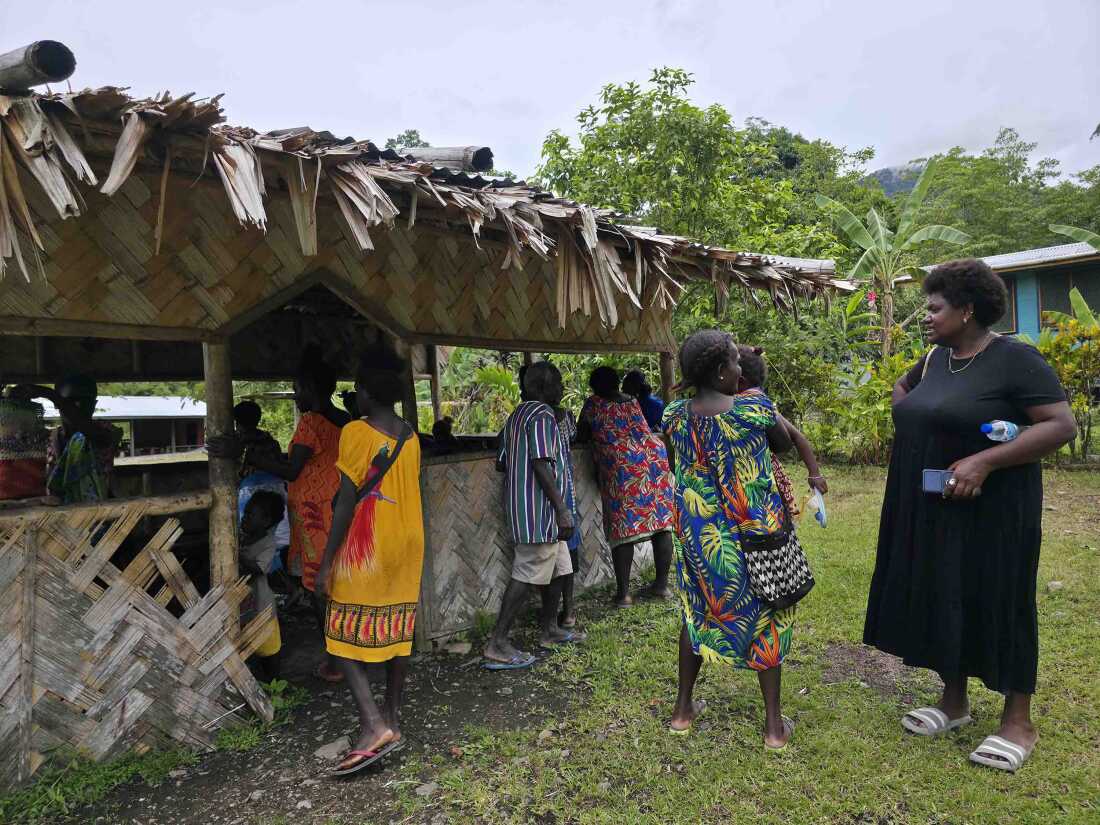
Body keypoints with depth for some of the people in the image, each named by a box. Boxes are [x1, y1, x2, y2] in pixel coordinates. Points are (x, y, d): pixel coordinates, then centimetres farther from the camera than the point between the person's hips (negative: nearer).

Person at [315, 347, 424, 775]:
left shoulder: (356, 433, -14)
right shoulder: (409, 436, 5)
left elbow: (347, 502, -16)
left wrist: (326, 562, -10)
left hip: (365, 550, -6)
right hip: (406, 546, 6)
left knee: (345, 635, 4)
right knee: (397, 632, 13)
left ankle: (374, 726, -6)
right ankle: (392, 719, 24)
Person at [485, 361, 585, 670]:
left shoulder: (517, 415, 16)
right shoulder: (542, 415, -13)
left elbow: (502, 462, 17)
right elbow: (541, 464, -22)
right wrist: (561, 509, -21)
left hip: (523, 506, 10)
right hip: (539, 510, -10)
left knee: (558, 568, 18)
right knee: (527, 573, -6)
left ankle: (550, 629, 30)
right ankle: (497, 644, -2)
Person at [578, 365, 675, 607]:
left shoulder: (592, 404, 8)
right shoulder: (632, 401, 19)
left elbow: (582, 437, 17)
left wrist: (598, 436, 38)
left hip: (620, 466, -4)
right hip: (654, 457, 4)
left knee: (623, 528, -2)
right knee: (661, 522, 10)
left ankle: (623, 592, -1)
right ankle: (662, 583, 18)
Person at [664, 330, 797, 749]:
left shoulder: (675, 414, -7)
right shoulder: (754, 406, -18)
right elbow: (785, 444, 1)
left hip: (697, 535, 3)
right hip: (755, 535, -3)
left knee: (698, 612, 20)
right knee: (765, 619, 14)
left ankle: (683, 709, 30)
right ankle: (774, 724, 25)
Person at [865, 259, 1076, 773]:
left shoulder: (1014, 359, -14)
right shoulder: (935, 357, 7)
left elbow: (1062, 425, -18)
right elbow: (903, 388, 27)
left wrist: (985, 460, -27)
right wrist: (914, 430, 8)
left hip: (989, 509, -7)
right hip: (931, 508, 7)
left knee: (997, 604, 3)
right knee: (942, 601, 13)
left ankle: (1018, 721, 20)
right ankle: (954, 701, 29)